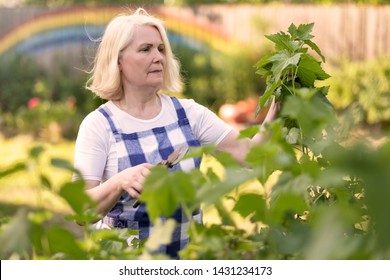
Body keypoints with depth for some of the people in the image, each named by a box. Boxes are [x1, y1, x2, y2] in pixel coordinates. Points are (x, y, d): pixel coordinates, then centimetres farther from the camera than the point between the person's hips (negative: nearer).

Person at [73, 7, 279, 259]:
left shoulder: (187, 112, 4)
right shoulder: (99, 125, -5)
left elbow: (247, 152, -5)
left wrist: (276, 109, -18)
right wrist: (120, 182, -27)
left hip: (188, 252, 2)